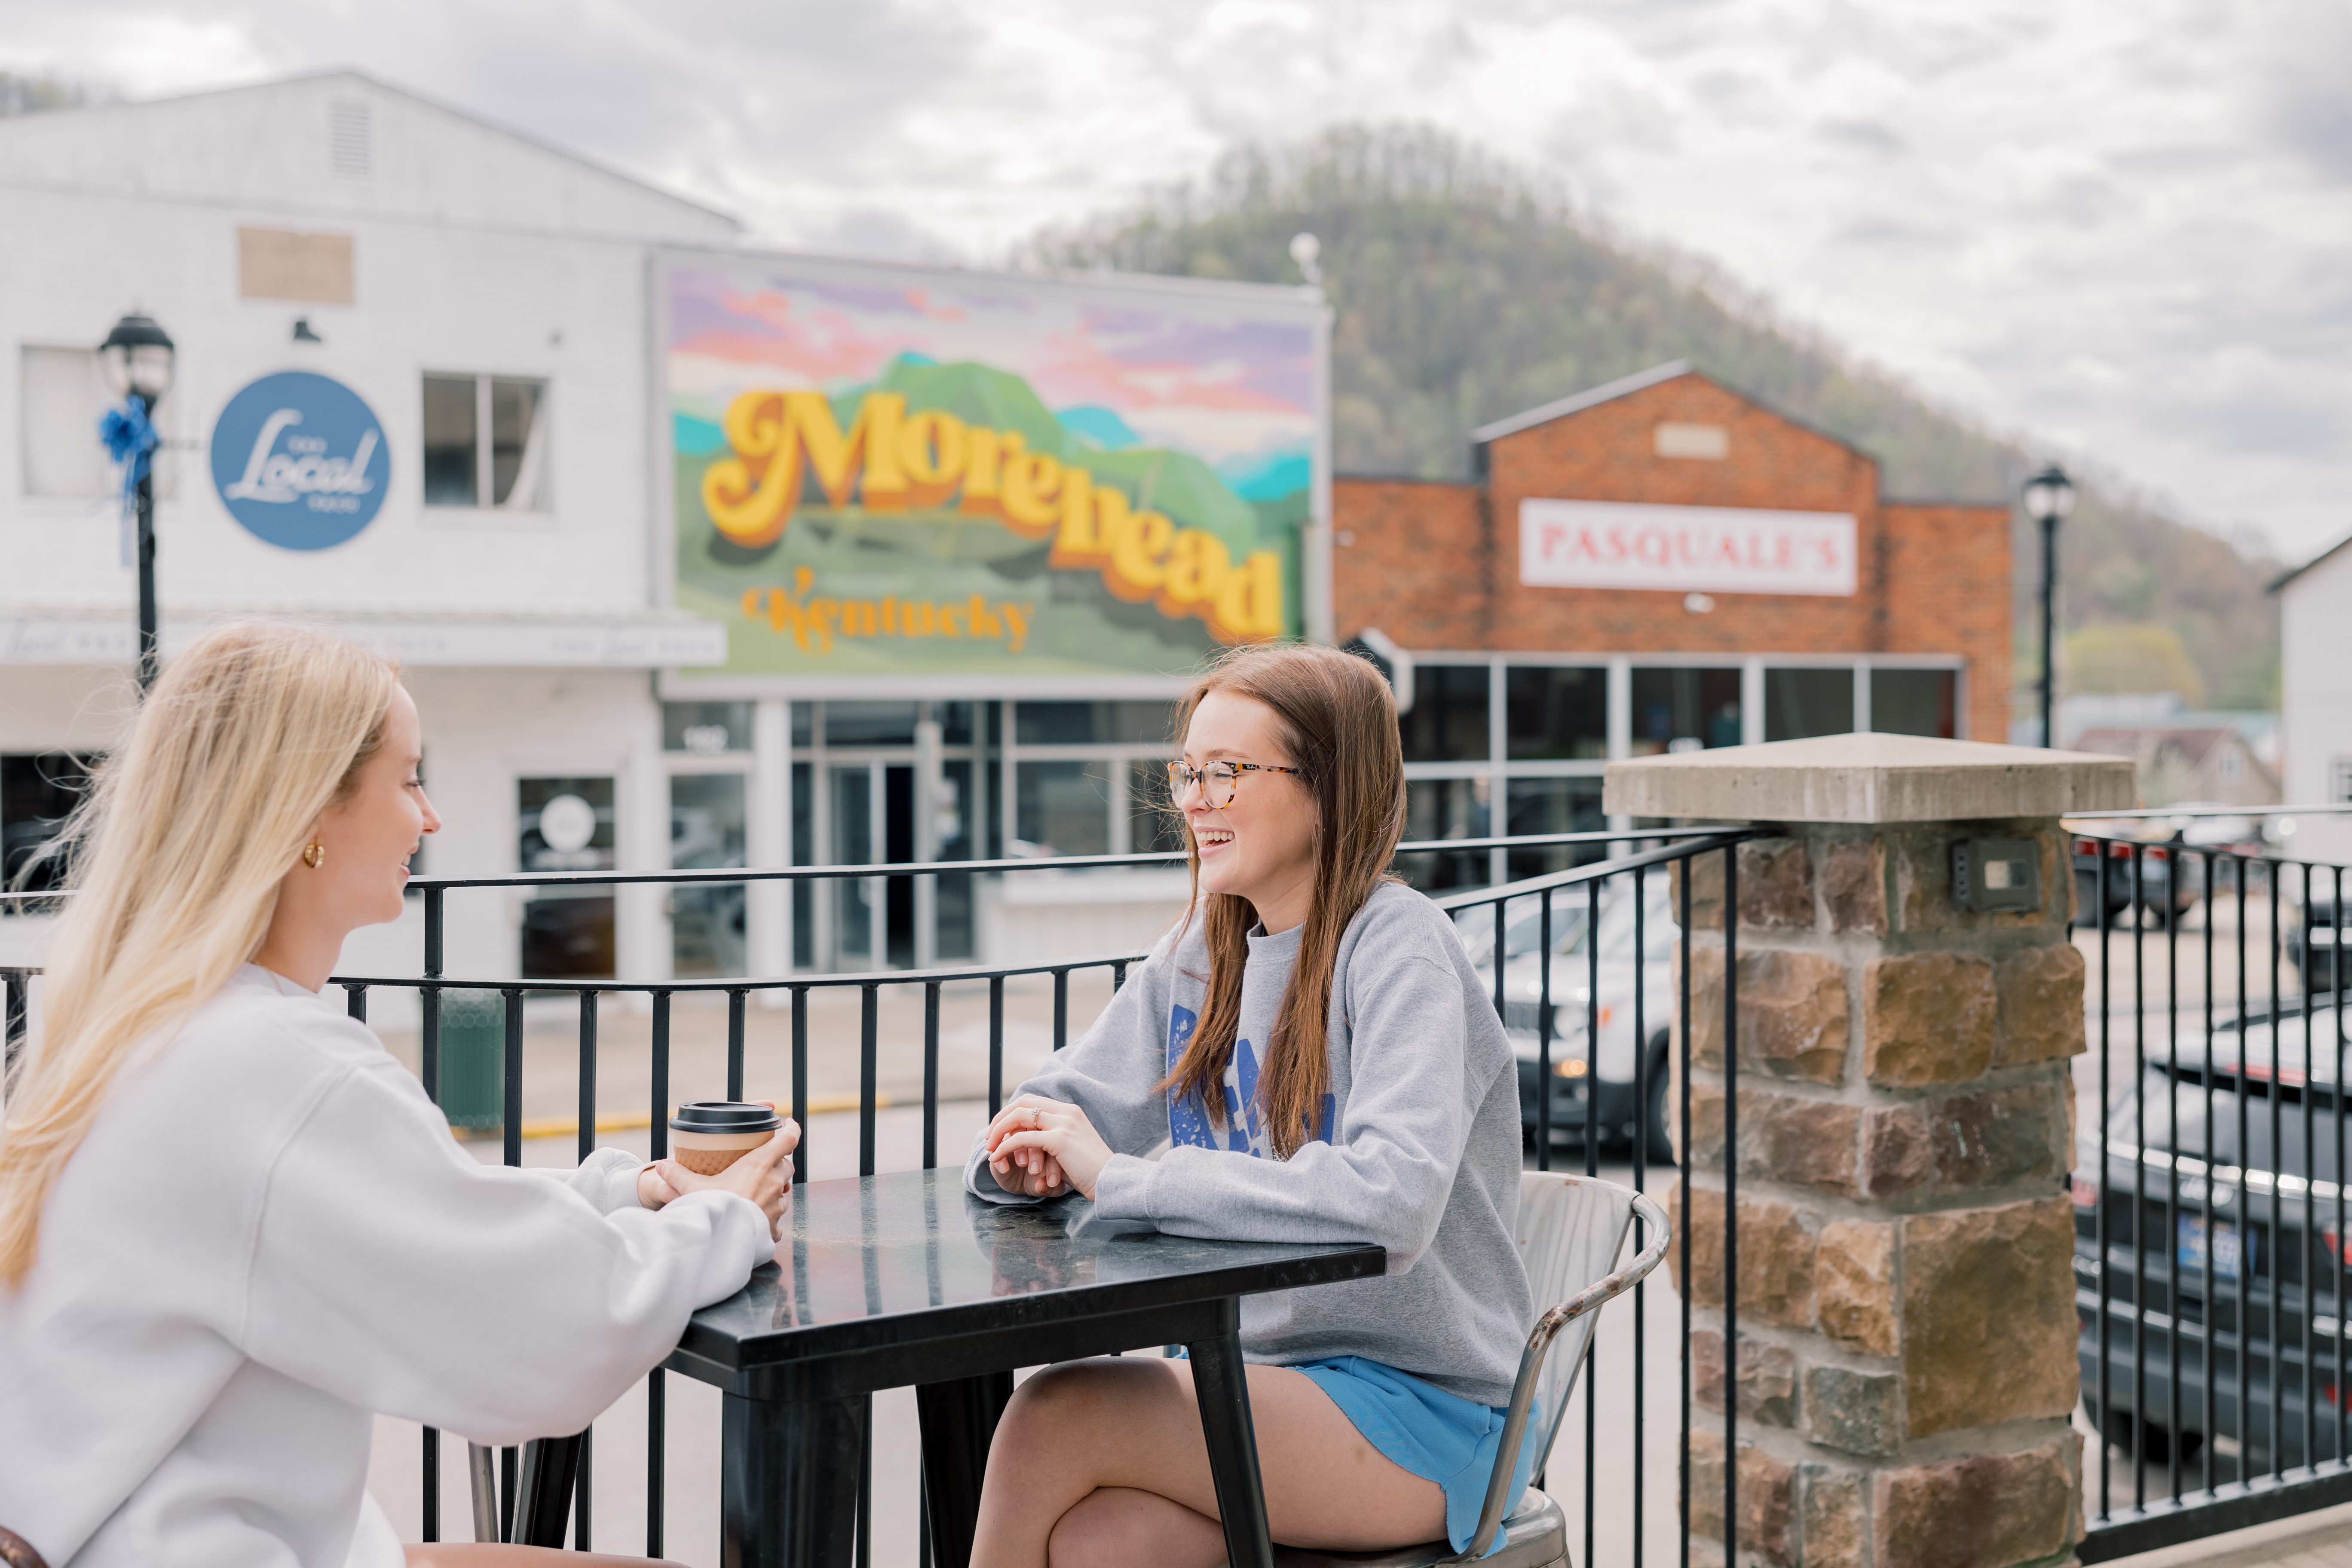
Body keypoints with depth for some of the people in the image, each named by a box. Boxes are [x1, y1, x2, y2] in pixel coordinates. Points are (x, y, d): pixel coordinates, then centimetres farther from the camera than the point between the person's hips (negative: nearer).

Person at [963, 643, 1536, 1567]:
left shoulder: (1399, 948, -14)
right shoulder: (1198, 956, 9)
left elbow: (1392, 1202, -29)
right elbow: (1064, 1111, 13)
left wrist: (1120, 1177, -27)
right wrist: (1027, 1158, -12)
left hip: (1418, 1405, -5)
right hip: (1252, 1377, 5)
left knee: (1054, 1418, -24)